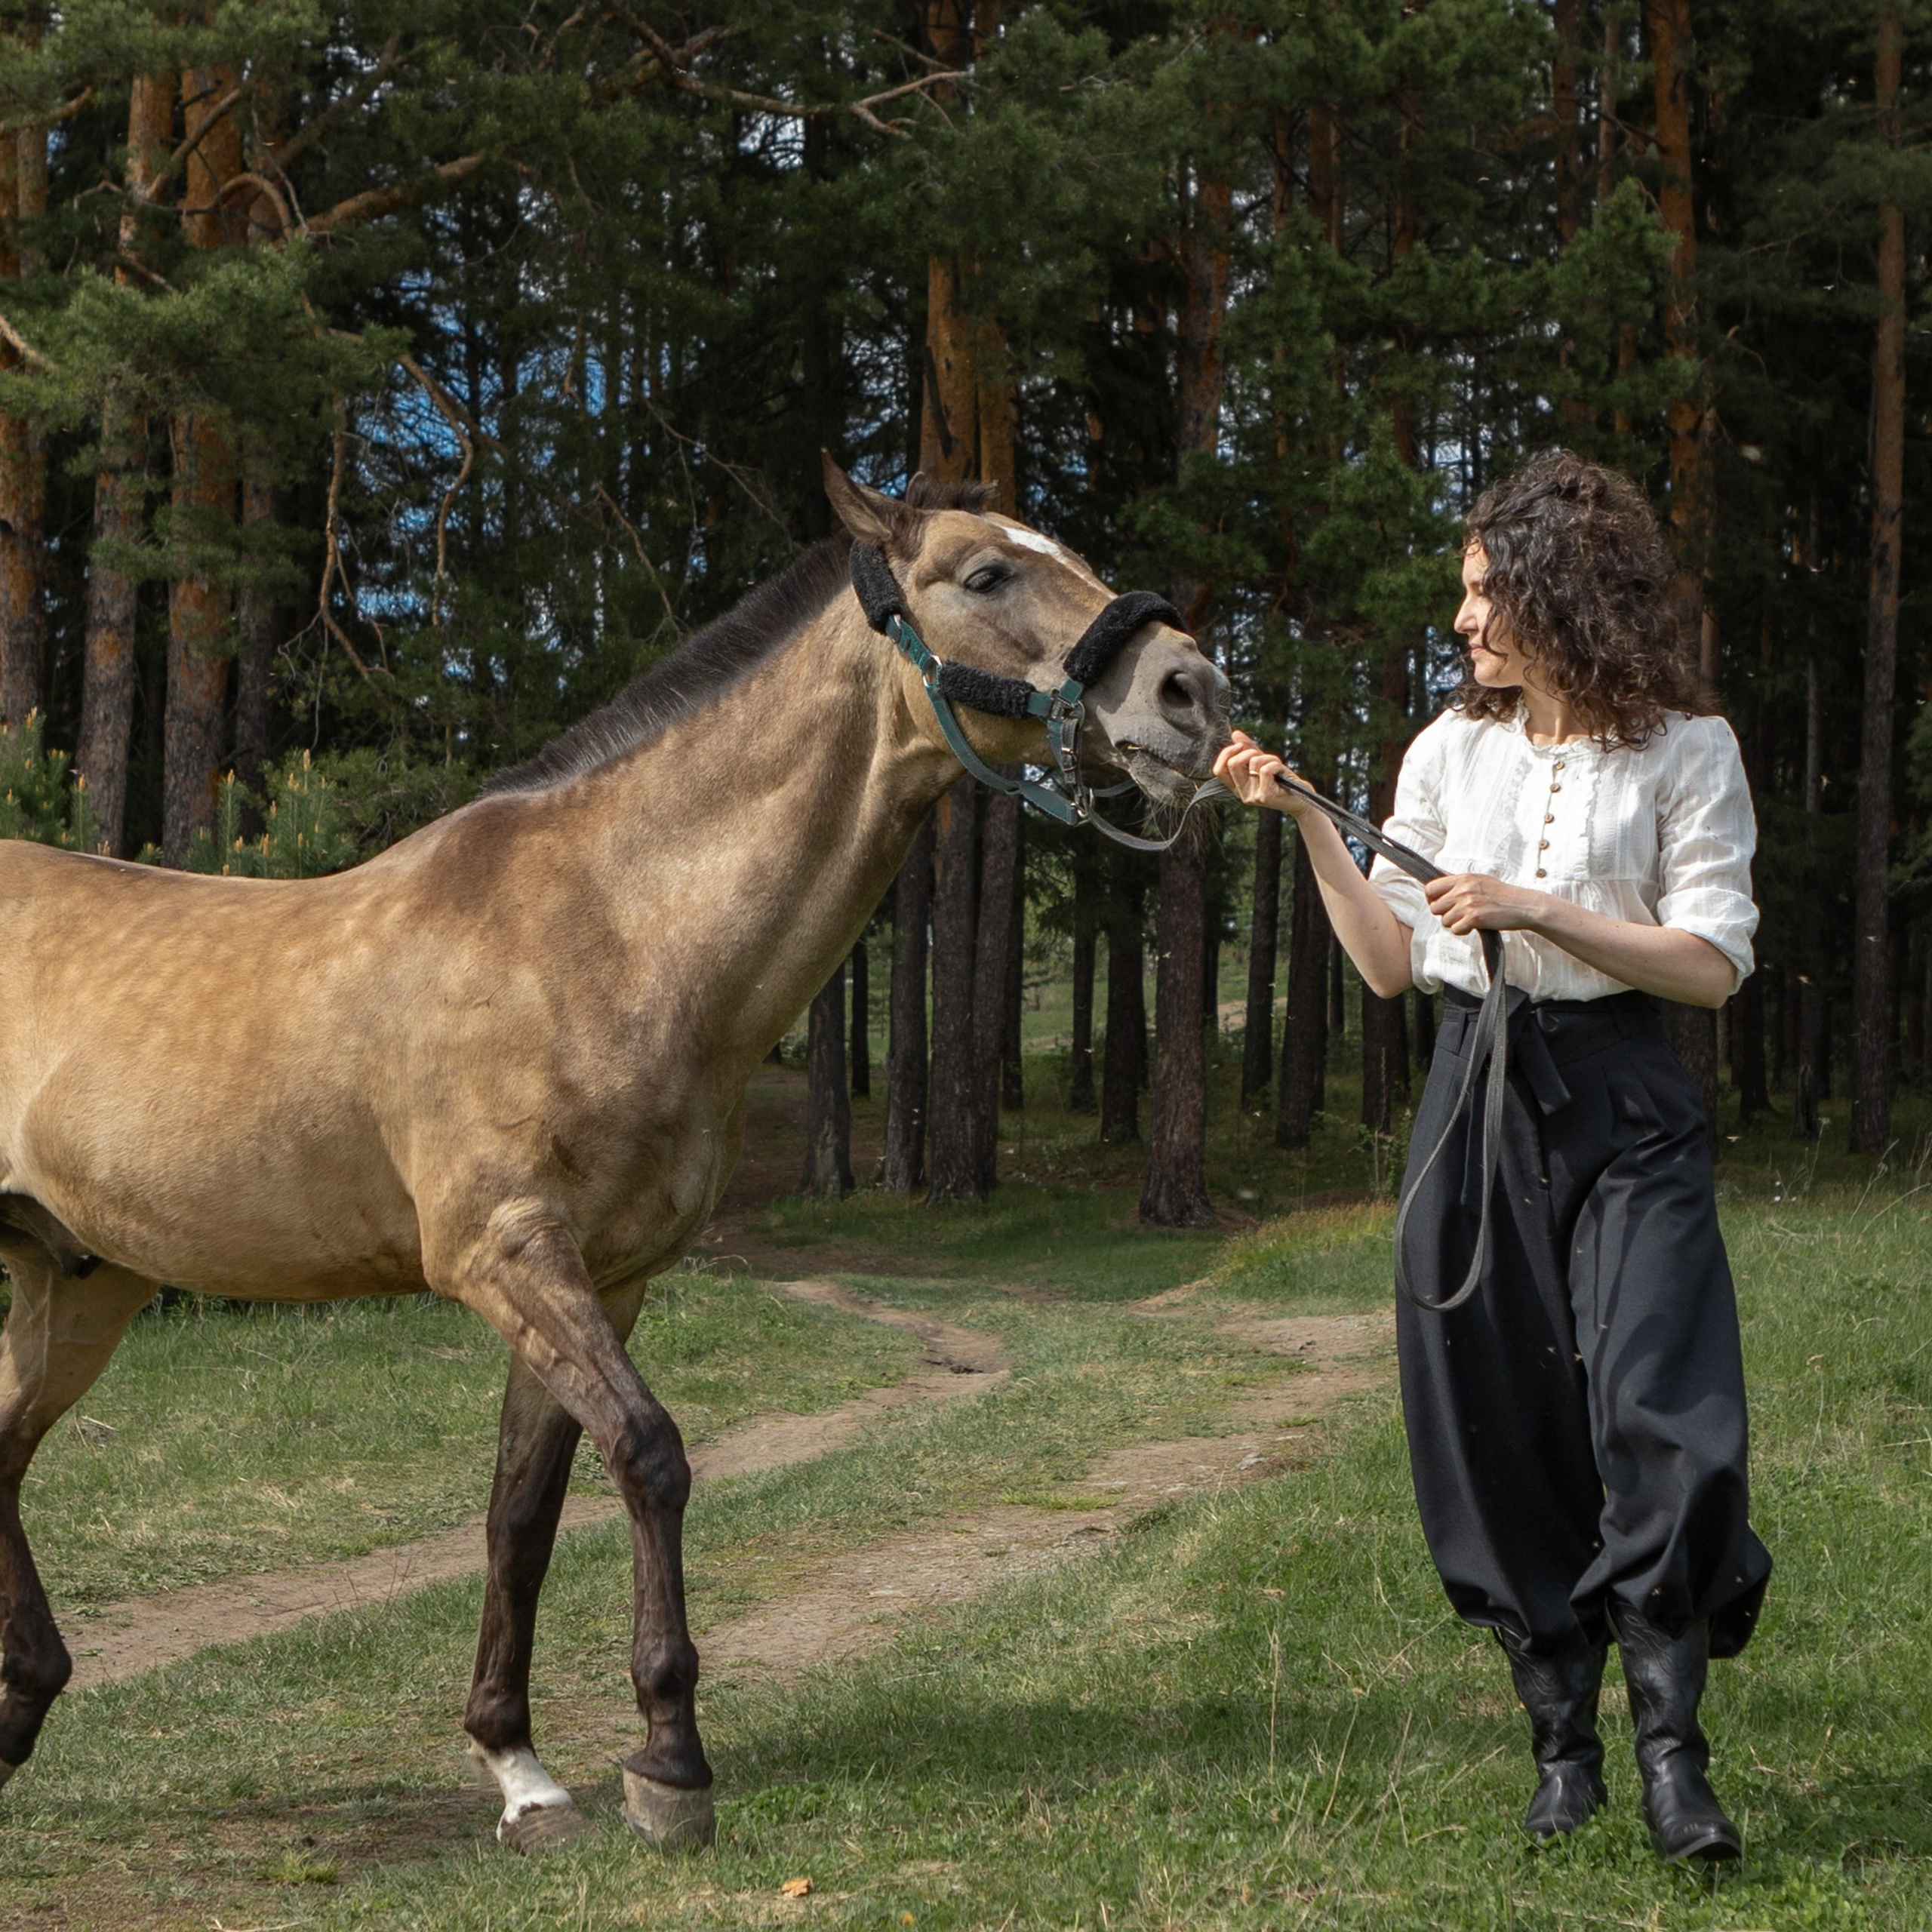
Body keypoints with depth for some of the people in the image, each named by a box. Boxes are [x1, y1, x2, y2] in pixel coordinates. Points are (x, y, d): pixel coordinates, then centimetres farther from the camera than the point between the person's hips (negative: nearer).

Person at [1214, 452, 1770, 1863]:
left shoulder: (1686, 750, -3)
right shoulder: (1450, 753, 8)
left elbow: (1712, 963, -7)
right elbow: (1393, 964, 9)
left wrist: (1538, 910, -15)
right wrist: (1304, 822, 2)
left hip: (1627, 1107, -4)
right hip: (1481, 1097, 4)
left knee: (1658, 1416, -13)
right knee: (1501, 1429, 4)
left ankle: (1672, 1748, -5)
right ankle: (1562, 1736, 16)